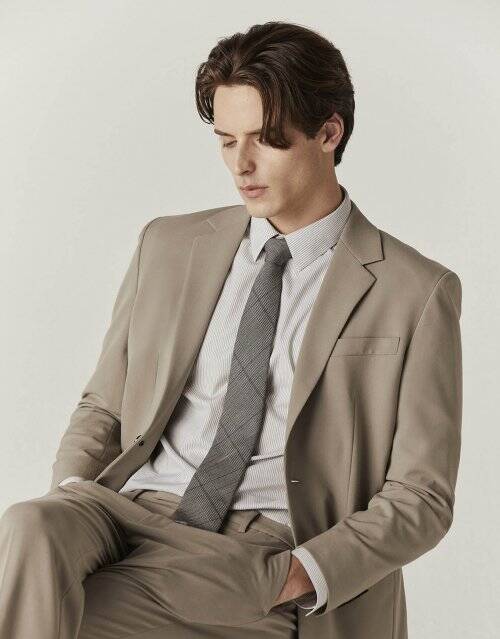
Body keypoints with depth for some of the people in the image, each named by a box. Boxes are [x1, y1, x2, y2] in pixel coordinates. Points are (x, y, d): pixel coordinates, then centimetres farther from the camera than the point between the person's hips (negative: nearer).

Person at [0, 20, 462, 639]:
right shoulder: (168, 246, 15)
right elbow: (102, 408, 20)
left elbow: (419, 498, 2)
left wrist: (298, 578, -13)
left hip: (266, 547, -3)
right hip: (131, 511, 4)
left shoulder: (417, 293, 2)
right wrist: (72, 494, -2)